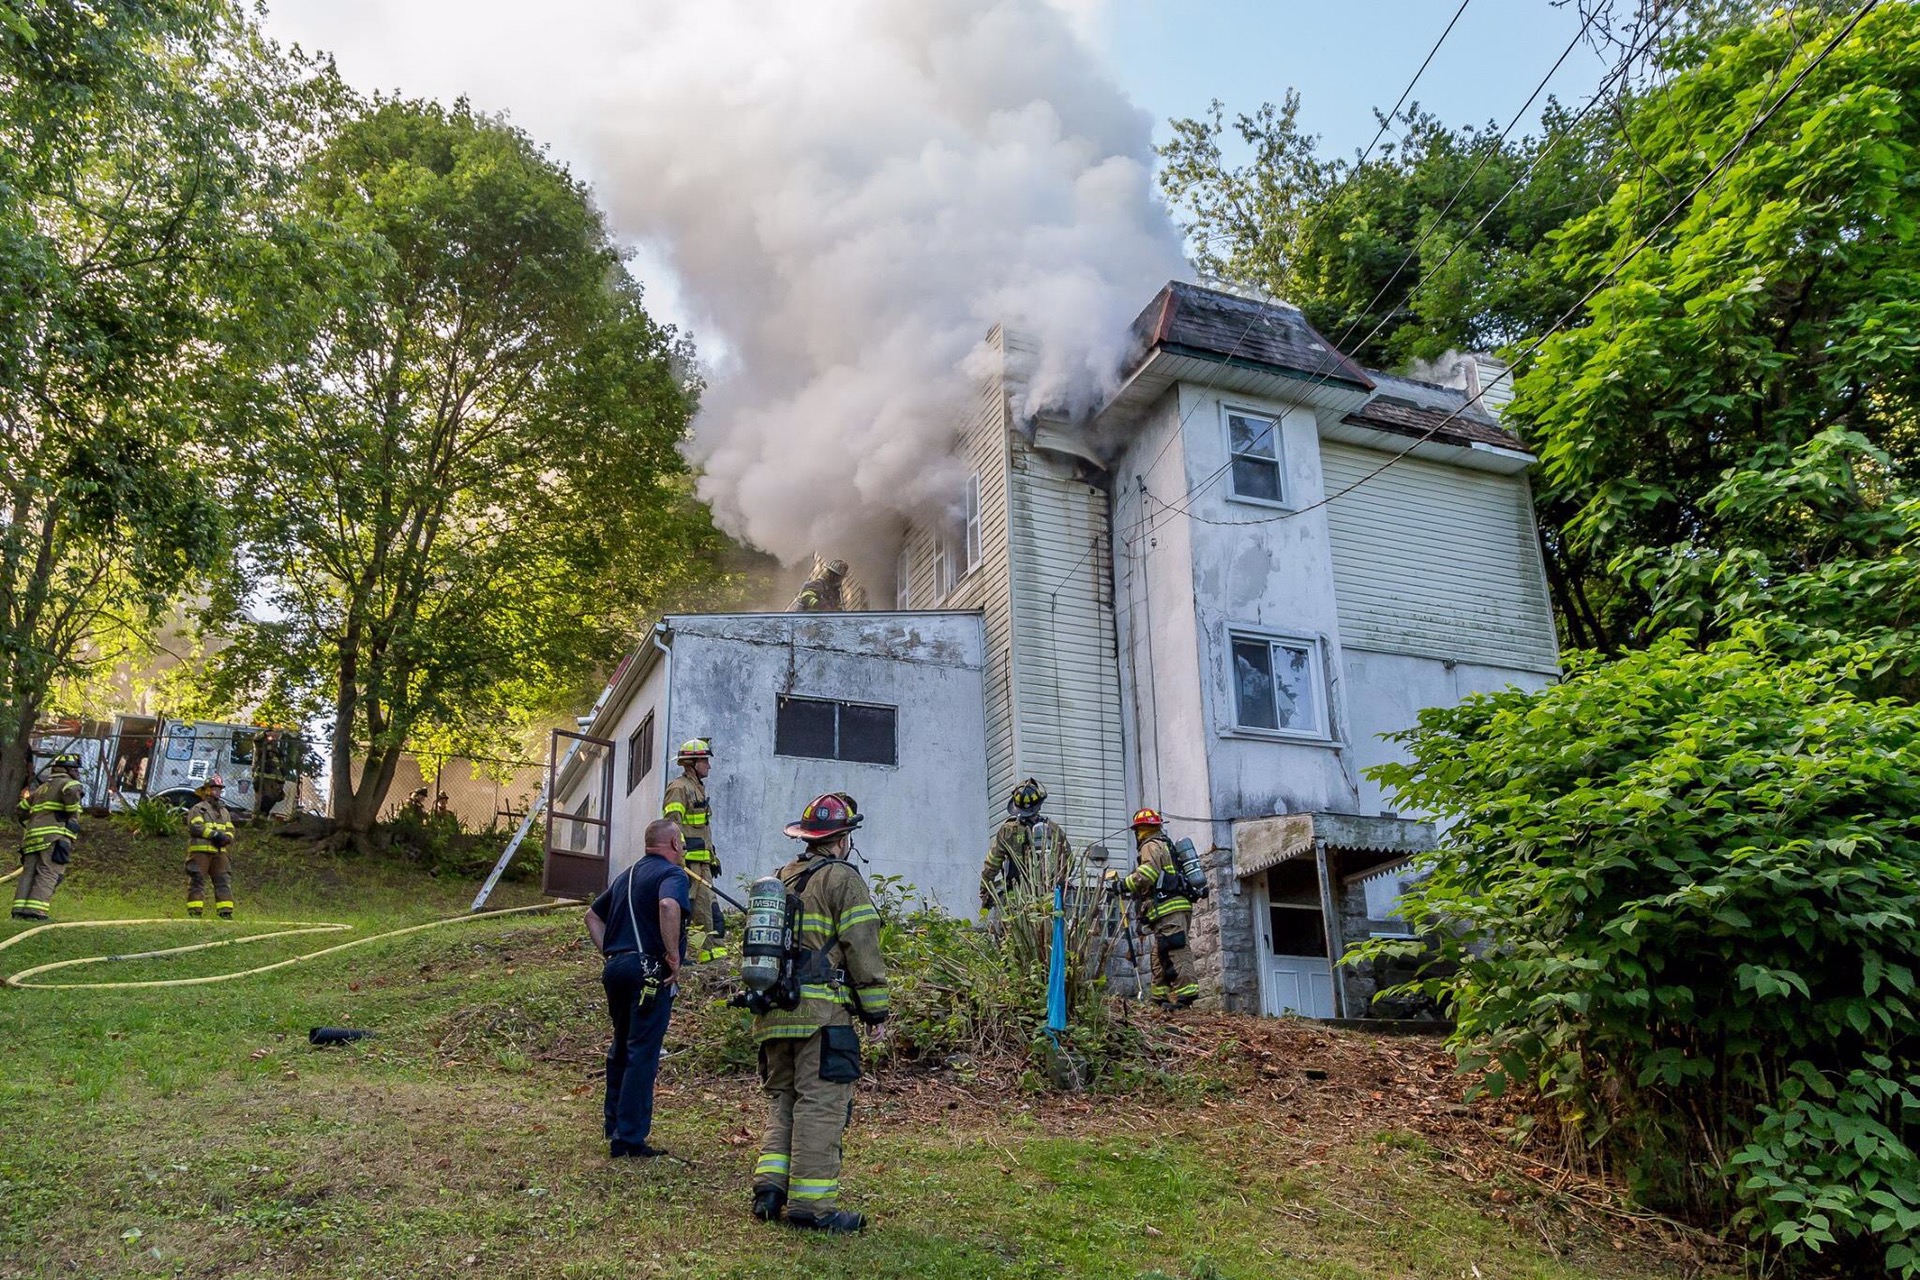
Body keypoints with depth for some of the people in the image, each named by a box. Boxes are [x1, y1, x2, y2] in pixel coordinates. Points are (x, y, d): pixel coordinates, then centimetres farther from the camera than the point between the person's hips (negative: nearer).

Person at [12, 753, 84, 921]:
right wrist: (73, 819, -7)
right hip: (55, 836, -7)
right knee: (48, 874, -12)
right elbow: (71, 792, -19)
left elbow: (22, 810, 29)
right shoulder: (69, 783, 6)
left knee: (29, 873, 3)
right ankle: (35, 912, -22)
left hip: (32, 837, 7)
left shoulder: (40, 789, 29)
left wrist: (24, 839, 31)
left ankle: (19, 911, -7)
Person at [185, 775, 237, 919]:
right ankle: (194, 912, -3)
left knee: (224, 881, -2)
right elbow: (195, 827, -11)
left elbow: (230, 831, 17)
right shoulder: (198, 809, 4)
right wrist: (214, 834, -17)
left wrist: (225, 838, -6)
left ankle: (226, 913, -4)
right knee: (197, 882, -5)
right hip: (200, 851, -5)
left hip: (220, 852, 5)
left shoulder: (225, 811, 23)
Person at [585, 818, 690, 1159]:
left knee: (620, 1050, 20)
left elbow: (593, 916, 28)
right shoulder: (672, 874, -7)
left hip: (616, 967, 8)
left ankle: (615, 1127, 29)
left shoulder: (626, 876, 20)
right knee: (642, 1055, -3)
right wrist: (674, 956, -21)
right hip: (650, 971, -8)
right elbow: (668, 906, -29)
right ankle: (630, 1140, -1)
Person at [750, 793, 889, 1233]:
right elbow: (862, 949, -8)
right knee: (821, 1104, -5)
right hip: (822, 1010, -7)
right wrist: (875, 1004, -2)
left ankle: (770, 1184, 7)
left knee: (782, 1099, 16)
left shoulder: (778, 880, 18)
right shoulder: (842, 879, -4)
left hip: (772, 1010, 7)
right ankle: (811, 1203, -5)